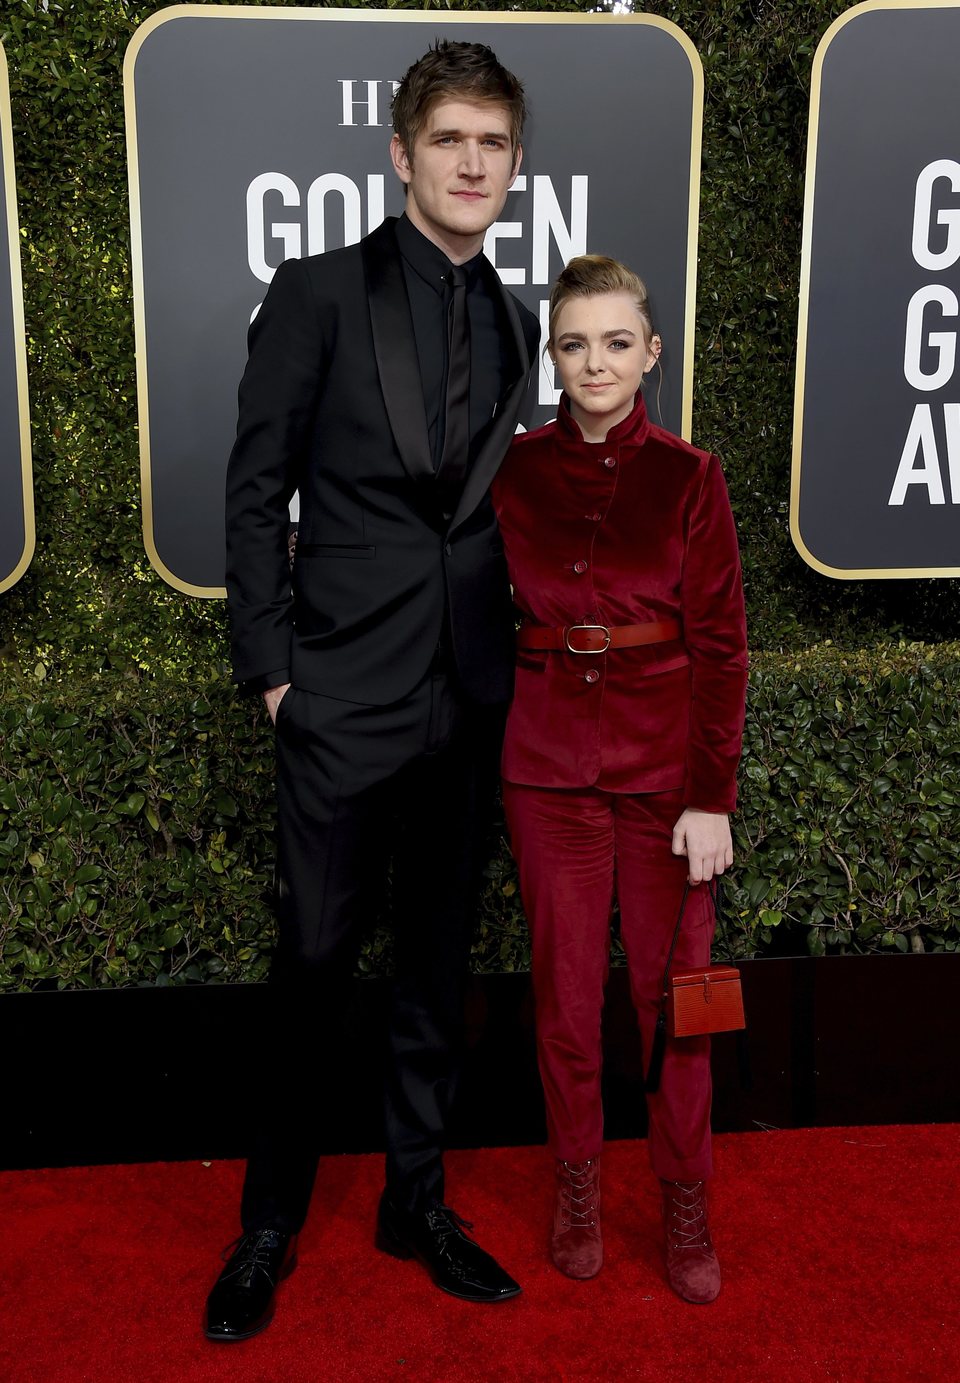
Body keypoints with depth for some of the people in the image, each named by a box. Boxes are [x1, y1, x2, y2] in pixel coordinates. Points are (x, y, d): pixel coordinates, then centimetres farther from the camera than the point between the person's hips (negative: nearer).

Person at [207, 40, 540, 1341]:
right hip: (345, 695, -4)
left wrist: (509, 648, 5)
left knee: (438, 958, 13)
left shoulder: (514, 323, 11)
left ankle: (417, 1196, 31)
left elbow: (498, 503, 13)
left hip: (470, 697, 5)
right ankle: (272, 1222, 24)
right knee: (315, 959, 4)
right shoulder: (318, 291, -3)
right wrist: (272, 667, -8)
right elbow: (255, 493, -4)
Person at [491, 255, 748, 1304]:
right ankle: (577, 1187, 31)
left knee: (673, 989, 7)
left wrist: (713, 796, -9)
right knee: (565, 989, 10)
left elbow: (720, 645, -5)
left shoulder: (689, 478, -3)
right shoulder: (511, 472, 1)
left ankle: (686, 1206, 27)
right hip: (548, 763, 1)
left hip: (665, 762, -1)